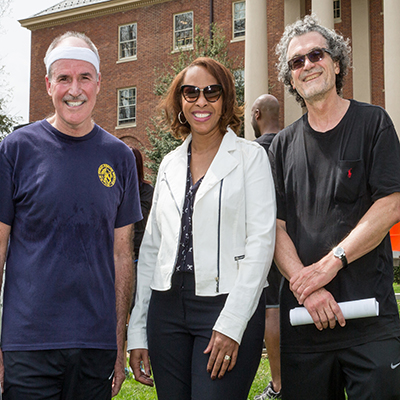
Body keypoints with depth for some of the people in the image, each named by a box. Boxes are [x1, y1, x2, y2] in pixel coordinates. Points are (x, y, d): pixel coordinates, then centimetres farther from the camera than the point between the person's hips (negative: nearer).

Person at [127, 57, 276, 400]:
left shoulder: (251, 157, 1)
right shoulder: (169, 165, 14)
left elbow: (261, 241, -7)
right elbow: (151, 246, 14)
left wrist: (231, 323, -15)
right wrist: (138, 331, 10)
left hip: (228, 305, -4)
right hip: (167, 307, 5)